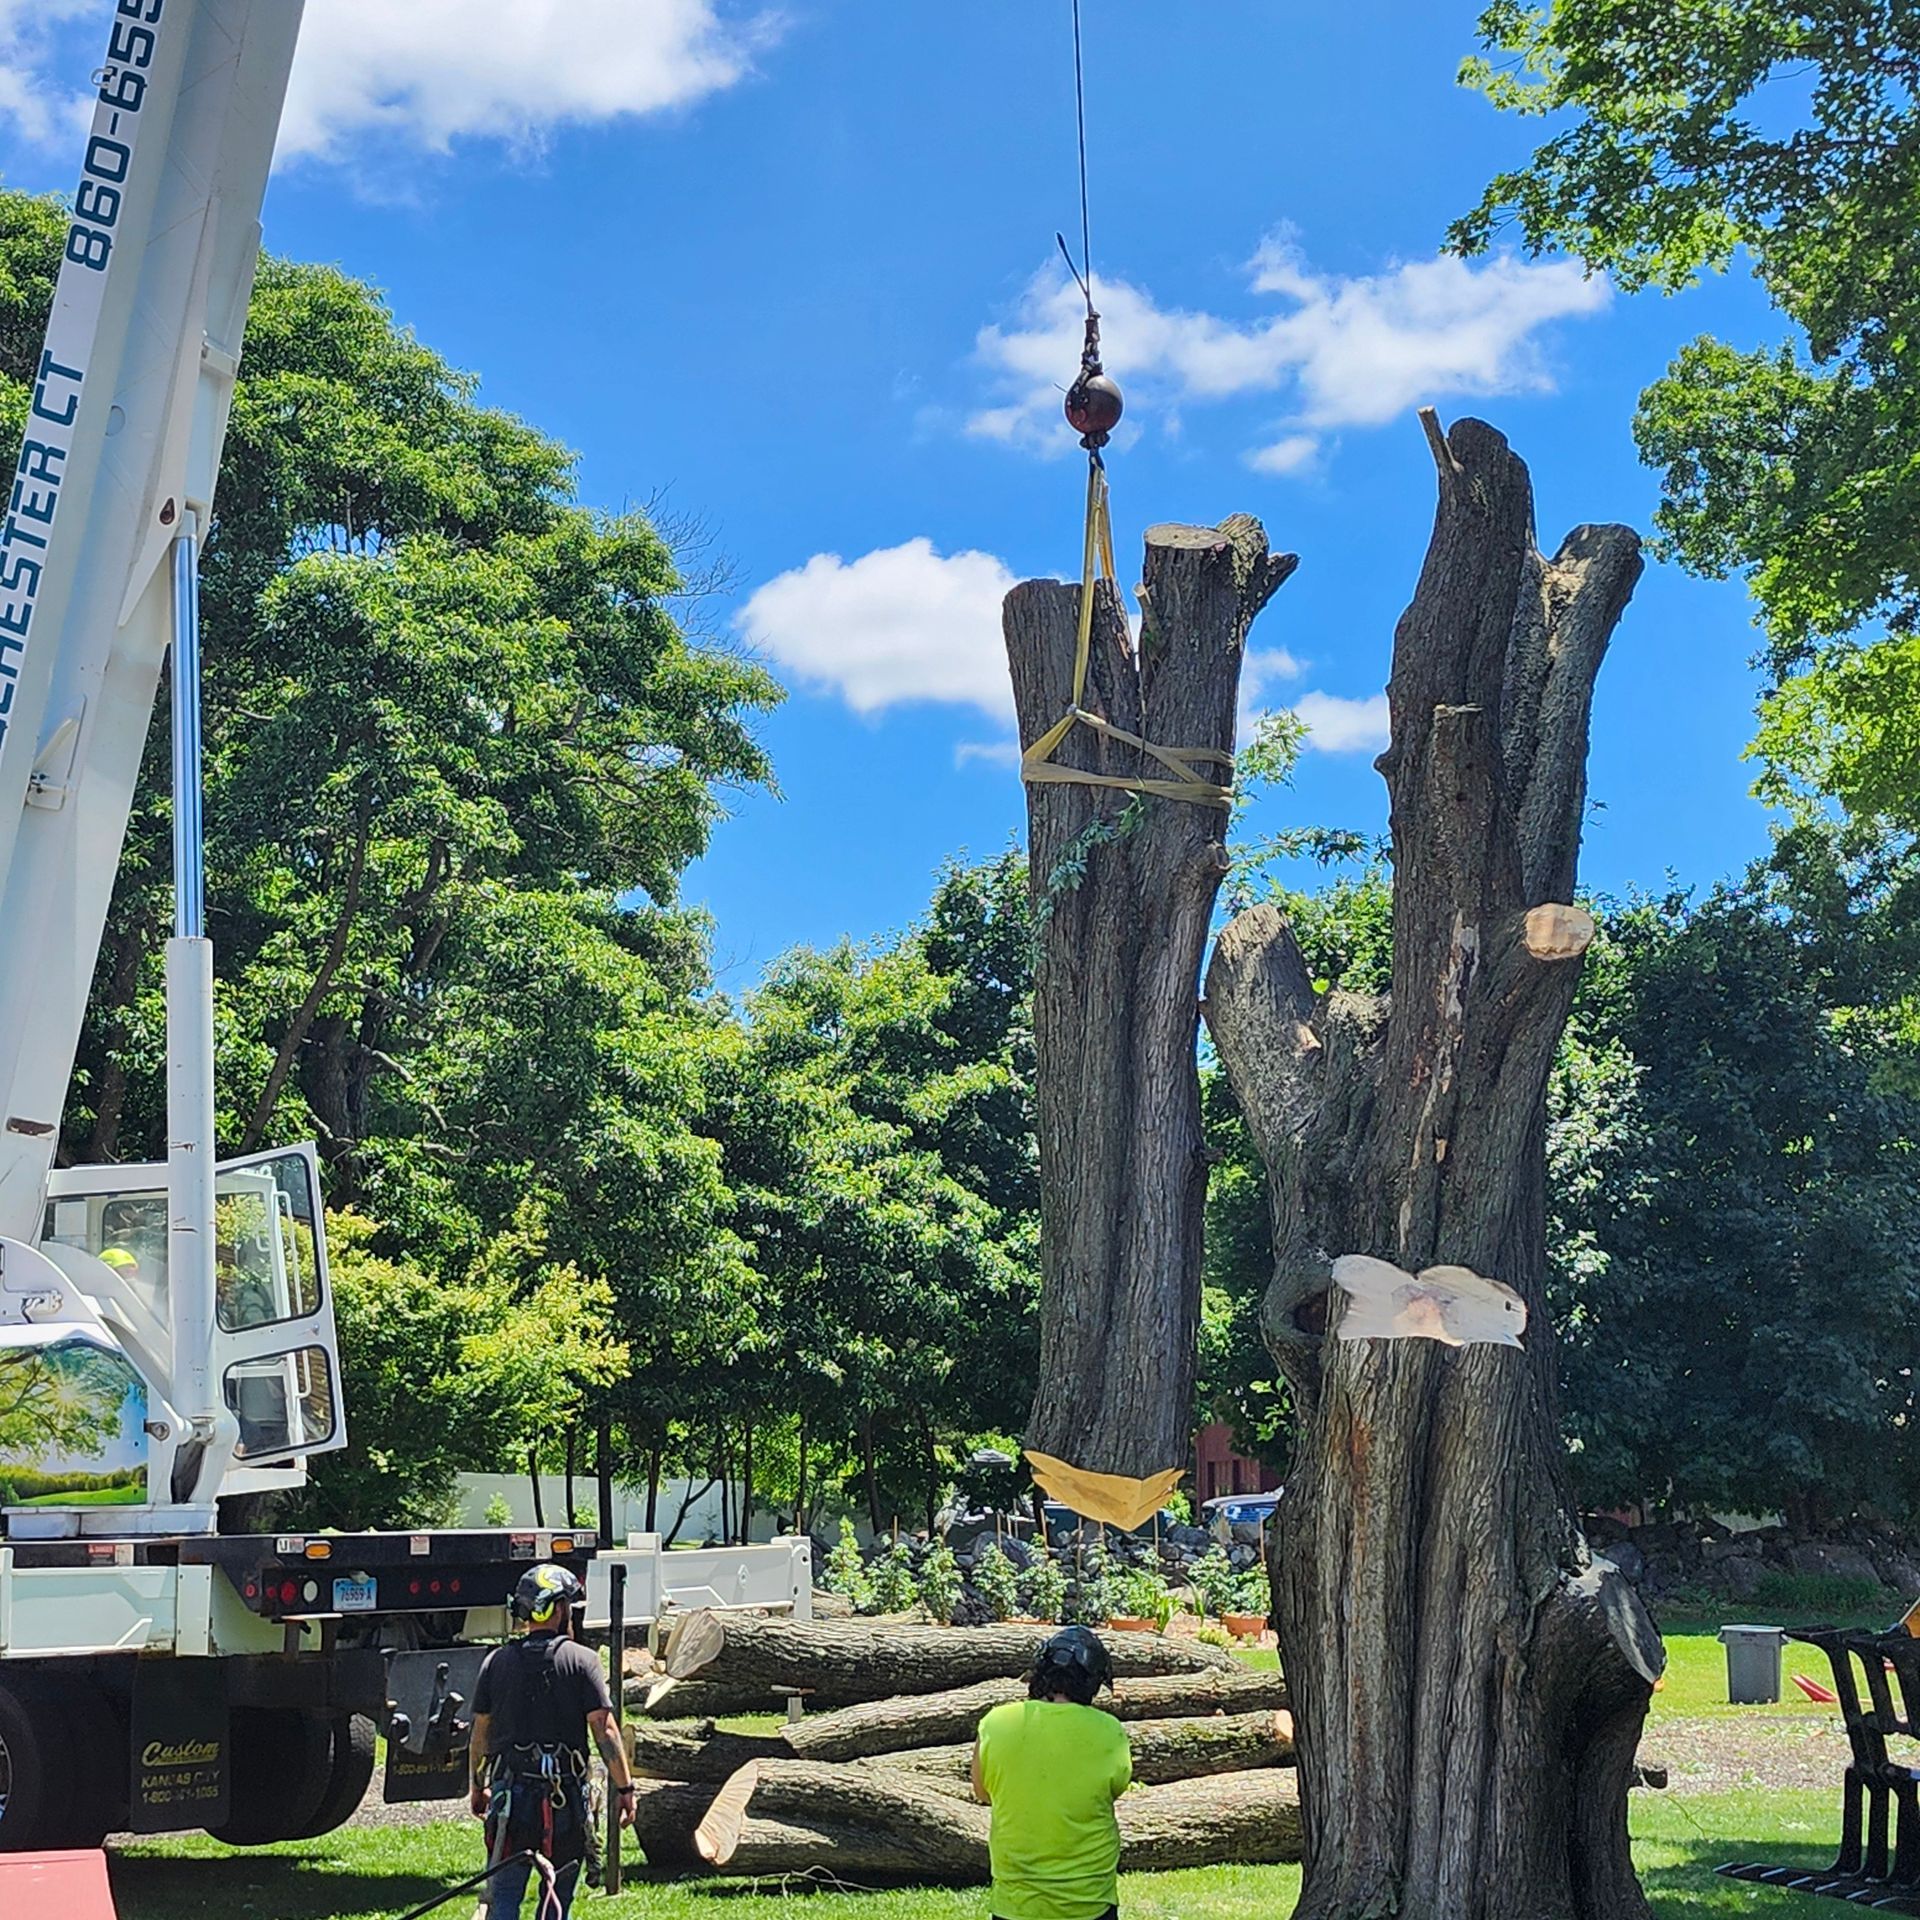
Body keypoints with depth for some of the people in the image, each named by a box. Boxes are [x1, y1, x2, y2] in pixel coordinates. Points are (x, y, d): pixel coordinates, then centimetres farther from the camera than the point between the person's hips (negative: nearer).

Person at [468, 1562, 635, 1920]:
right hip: (566, 1797, -2)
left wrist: (476, 1786, 22)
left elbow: (480, 1732, 10)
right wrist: (625, 1788, -3)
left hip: (510, 1794, 2)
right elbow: (604, 1729, -8)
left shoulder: (497, 1661, 5)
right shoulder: (581, 1660, -4)